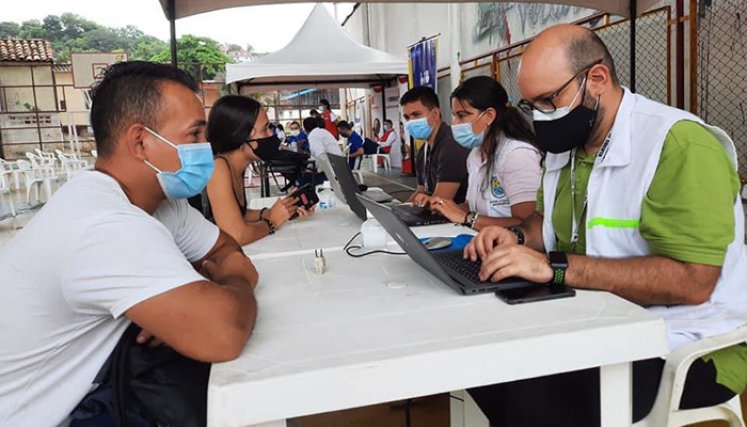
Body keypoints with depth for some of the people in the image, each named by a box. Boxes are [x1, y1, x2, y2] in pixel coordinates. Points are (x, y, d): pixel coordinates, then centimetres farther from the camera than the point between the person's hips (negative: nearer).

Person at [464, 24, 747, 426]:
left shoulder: (679, 144, -19)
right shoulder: (565, 146, 6)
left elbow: (691, 282, -26)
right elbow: (553, 222, 19)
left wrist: (554, 267, -30)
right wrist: (518, 238, -3)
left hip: (686, 344, -7)